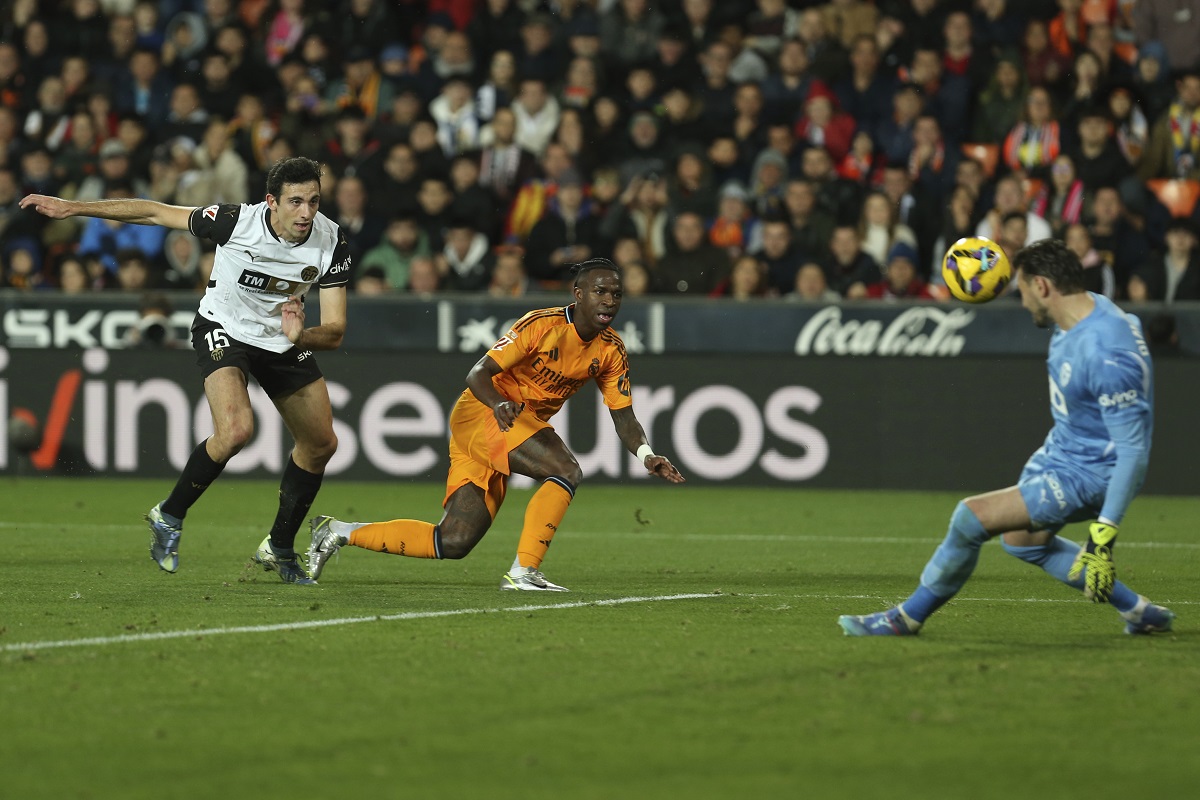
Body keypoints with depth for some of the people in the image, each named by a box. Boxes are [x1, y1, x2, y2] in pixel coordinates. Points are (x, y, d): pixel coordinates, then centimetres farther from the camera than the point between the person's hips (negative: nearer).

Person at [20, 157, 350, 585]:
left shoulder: (331, 243, -21)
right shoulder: (236, 221, -29)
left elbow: (335, 332, -20)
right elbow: (155, 212, -17)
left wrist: (301, 336, -44)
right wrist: (73, 208, -15)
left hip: (283, 339, 5)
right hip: (223, 330, -5)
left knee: (321, 444, 8)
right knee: (236, 429, -28)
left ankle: (279, 549, 29)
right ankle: (168, 517, -5)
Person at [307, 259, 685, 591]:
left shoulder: (611, 351, 3)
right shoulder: (541, 325, -17)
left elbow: (624, 416, 6)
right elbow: (477, 373, -22)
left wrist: (646, 454, -14)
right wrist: (498, 404, -43)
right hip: (480, 413, -7)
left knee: (454, 542, 1)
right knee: (567, 471, -28)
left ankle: (340, 532, 11)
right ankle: (523, 571, -27)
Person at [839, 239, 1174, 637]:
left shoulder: (1107, 356, -34)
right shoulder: (1088, 308, -6)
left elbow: (1134, 451, -33)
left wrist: (1104, 534, -35)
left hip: (1088, 474, -11)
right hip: (1061, 450, 11)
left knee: (972, 516, -16)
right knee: (1023, 540, 26)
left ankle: (907, 618, 6)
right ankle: (1140, 611, 30)